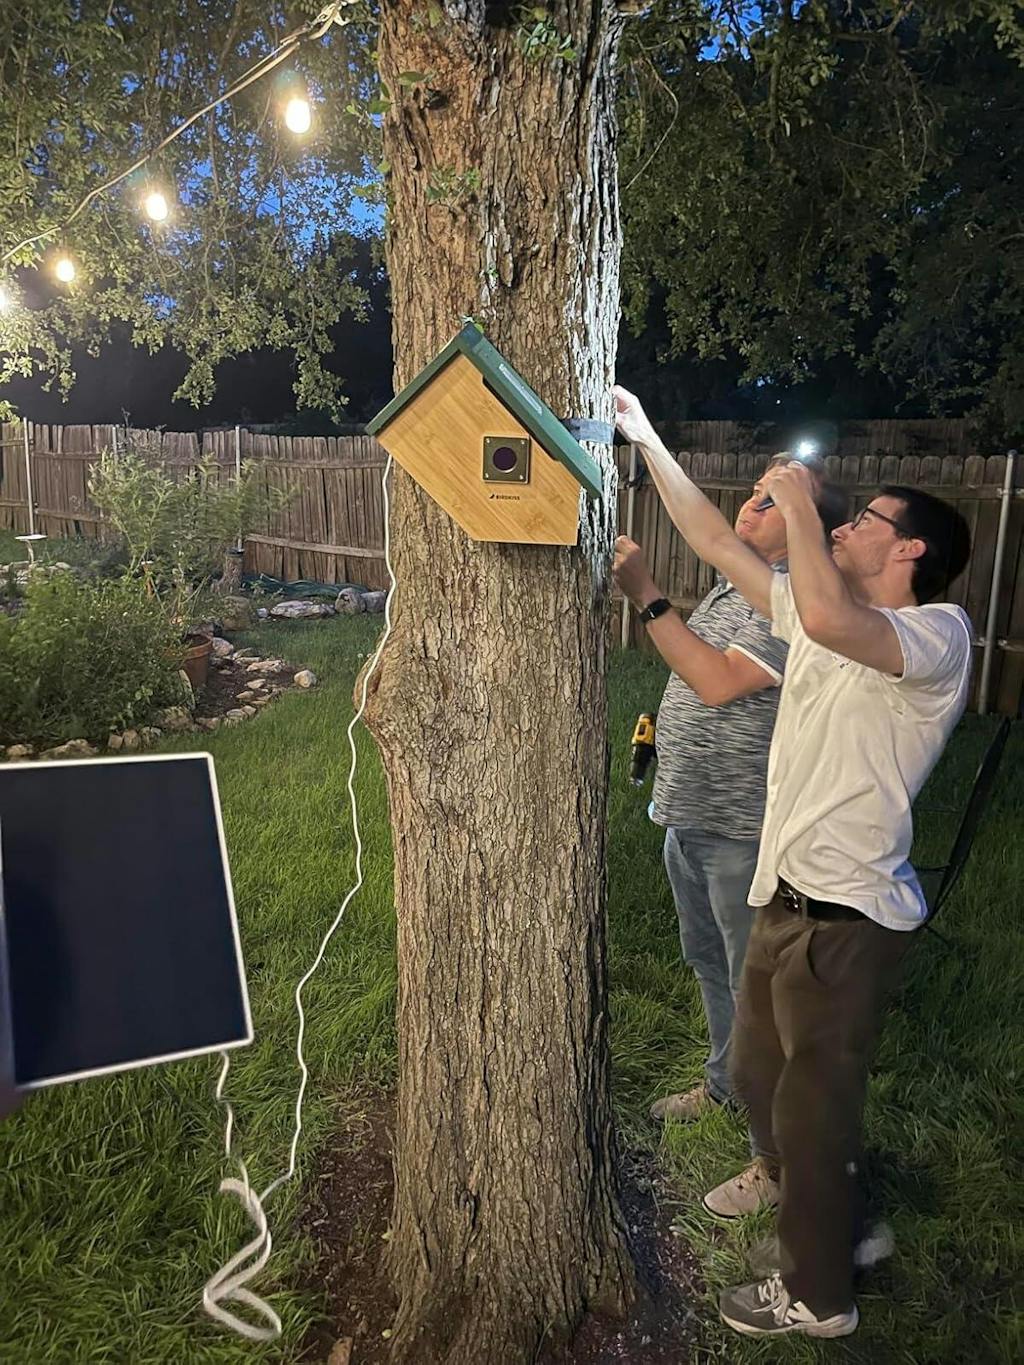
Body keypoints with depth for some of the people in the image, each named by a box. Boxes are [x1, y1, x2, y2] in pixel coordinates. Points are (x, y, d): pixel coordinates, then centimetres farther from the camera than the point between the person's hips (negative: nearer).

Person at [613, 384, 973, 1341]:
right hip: (788, 896, 9)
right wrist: (649, 443, 12)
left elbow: (830, 620, -38)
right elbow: (719, 547, 12)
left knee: (811, 1107, 8)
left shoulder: (939, 635, -15)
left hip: (846, 914, -8)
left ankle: (816, 1295, 32)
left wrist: (796, 503, -23)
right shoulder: (820, 613, 9)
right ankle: (830, 1224, 47)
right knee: (760, 1078, 23)